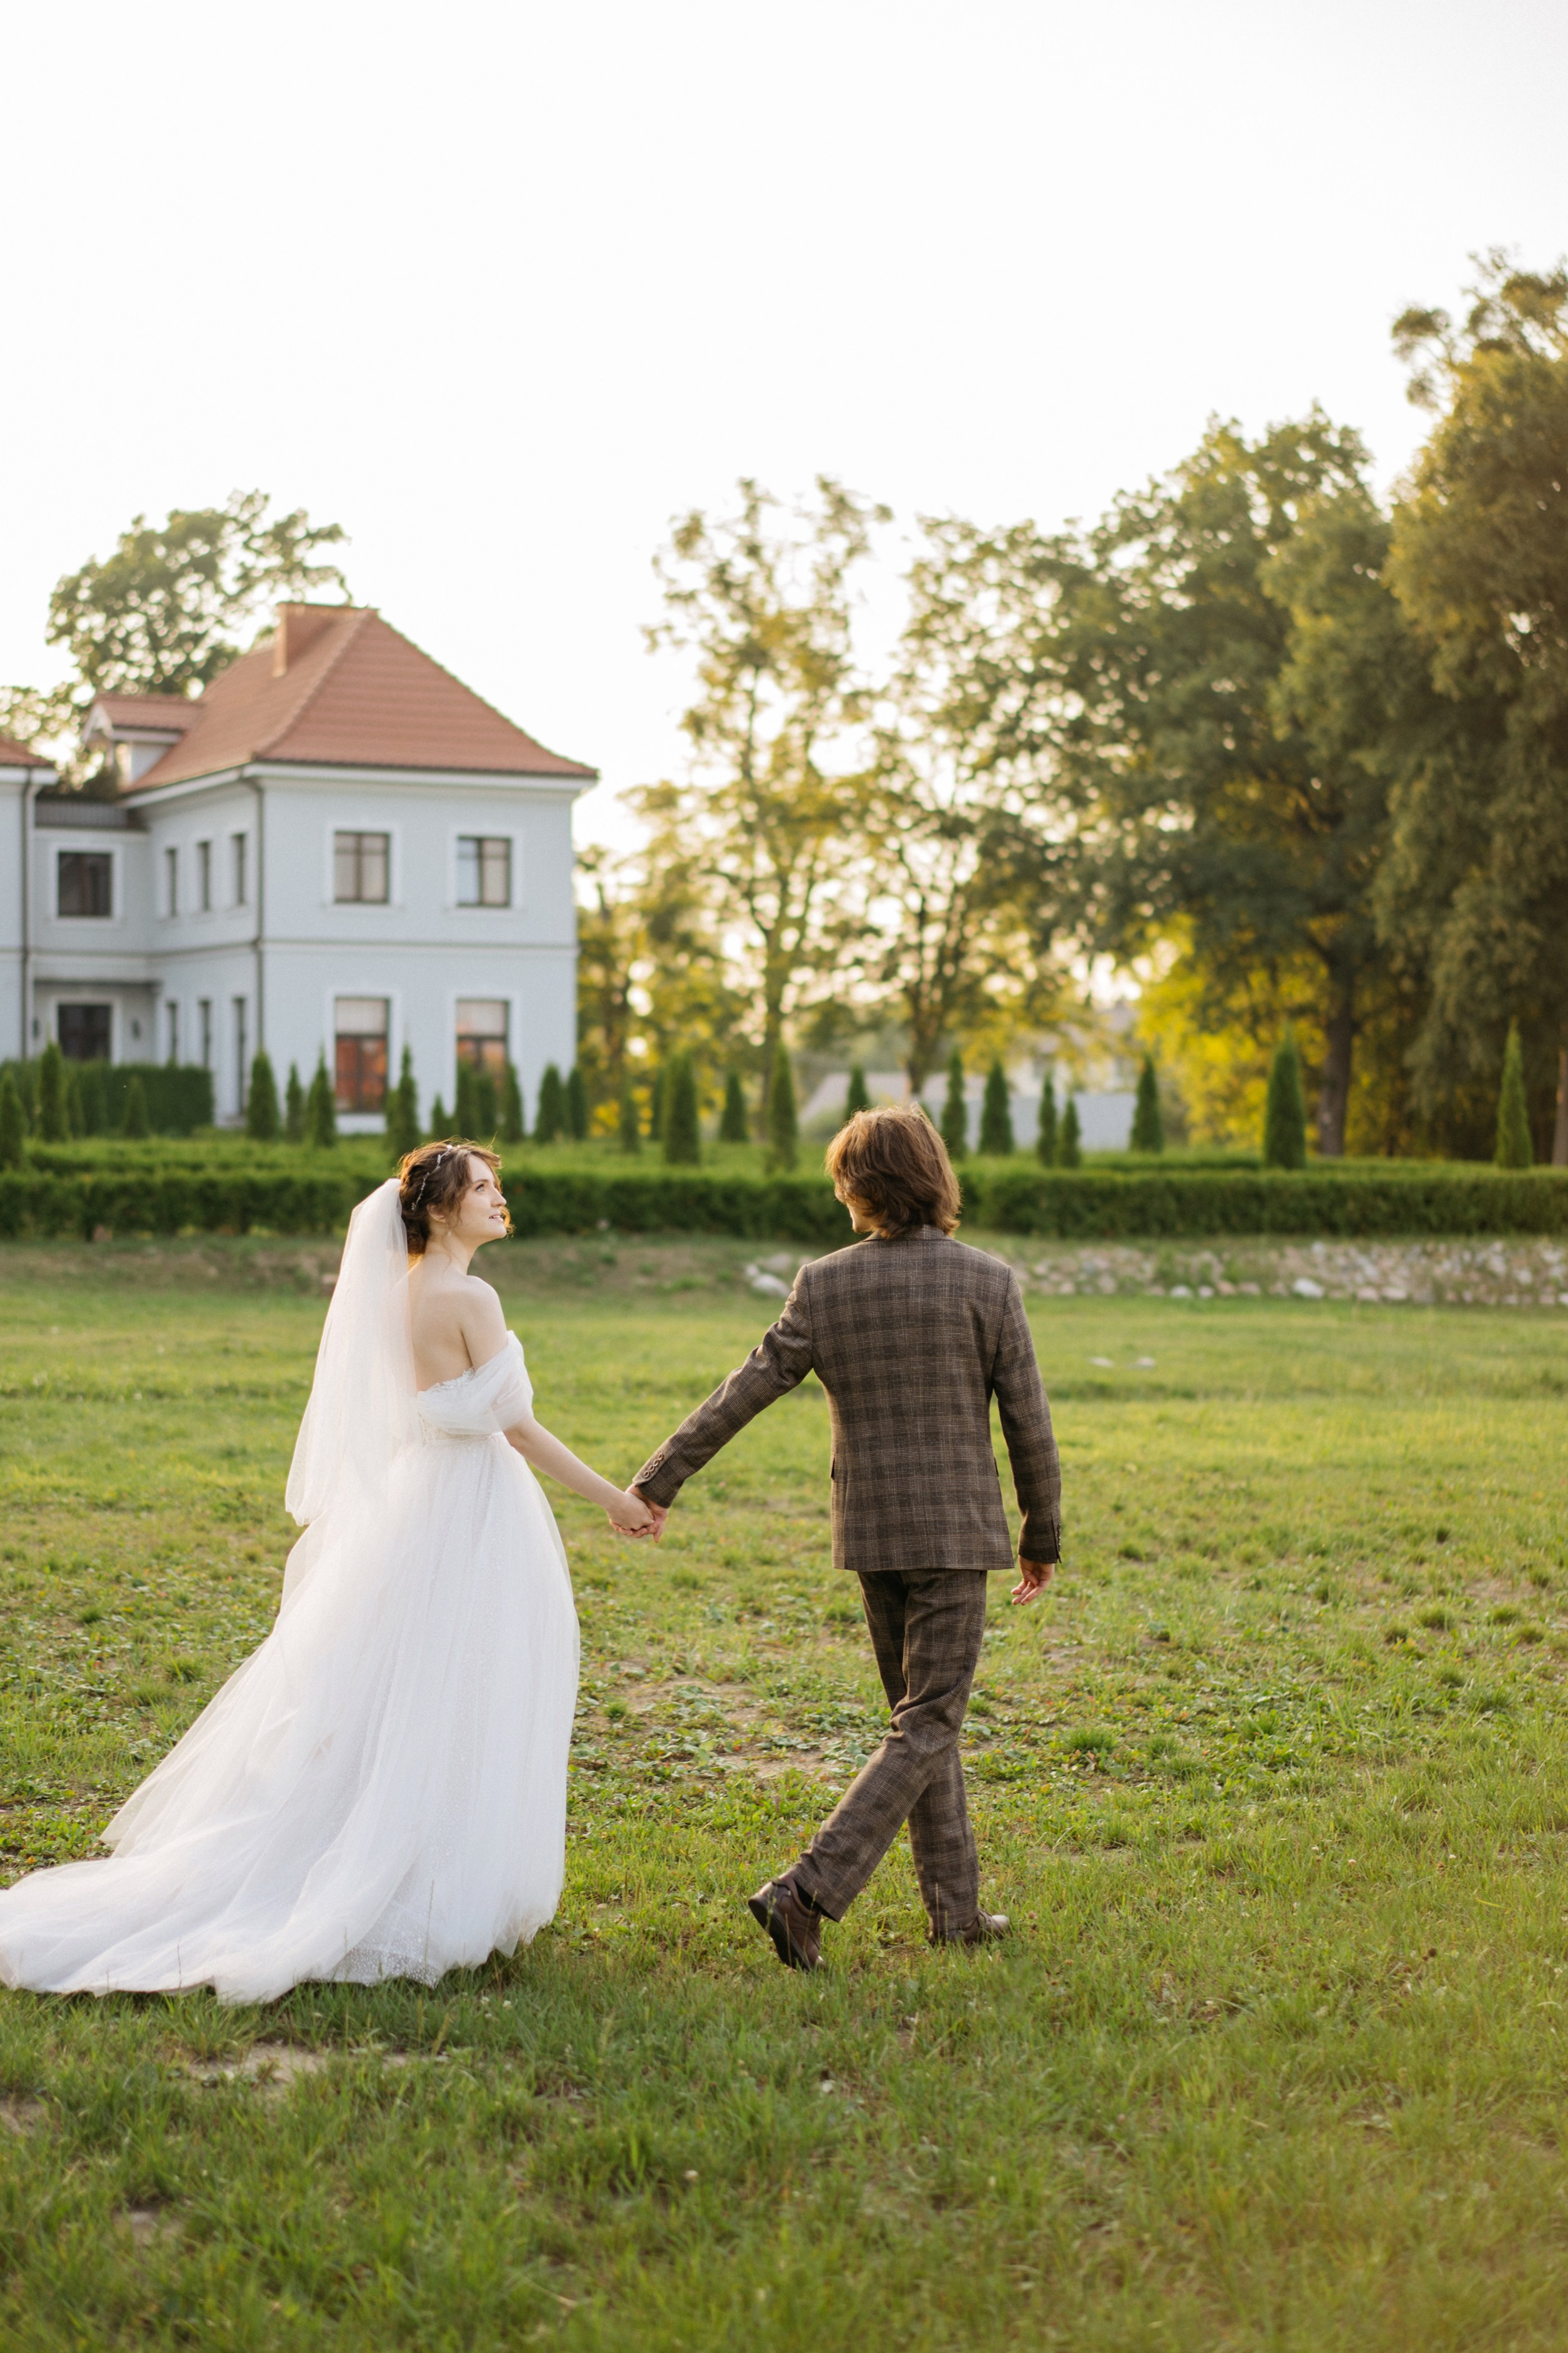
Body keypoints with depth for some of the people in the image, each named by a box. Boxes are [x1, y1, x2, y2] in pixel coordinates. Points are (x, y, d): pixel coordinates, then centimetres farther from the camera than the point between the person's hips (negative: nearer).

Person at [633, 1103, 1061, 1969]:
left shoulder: (824, 1286, -3)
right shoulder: (988, 1283, -9)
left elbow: (742, 1392, -1)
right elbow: (1028, 1421, -6)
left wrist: (657, 1481, 7)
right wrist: (1042, 1538, 7)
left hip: (868, 1533, 4)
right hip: (954, 1532, -4)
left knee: (921, 1714, 16)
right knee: (926, 1727, -1)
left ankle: (955, 1906, 21)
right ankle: (808, 1891, -13)